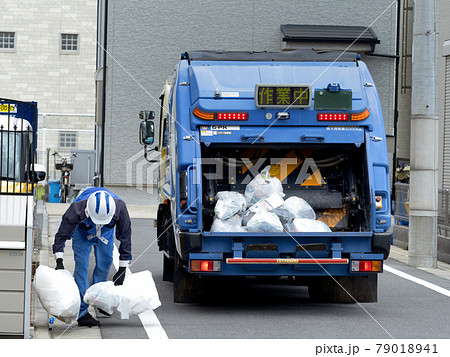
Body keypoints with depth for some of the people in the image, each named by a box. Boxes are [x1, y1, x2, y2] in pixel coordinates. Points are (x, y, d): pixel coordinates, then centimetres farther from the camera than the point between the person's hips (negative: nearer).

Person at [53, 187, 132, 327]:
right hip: (82, 231, -3)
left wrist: (122, 269, -22)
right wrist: (59, 261, -38)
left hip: (105, 232, 3)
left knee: (105, 263, 4)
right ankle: (82, 312, -12)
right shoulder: (76, 209, -43)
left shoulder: (120, 207, -38)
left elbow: (125, 237, -25)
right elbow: (62, 234, -29)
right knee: (81, 265, -12)